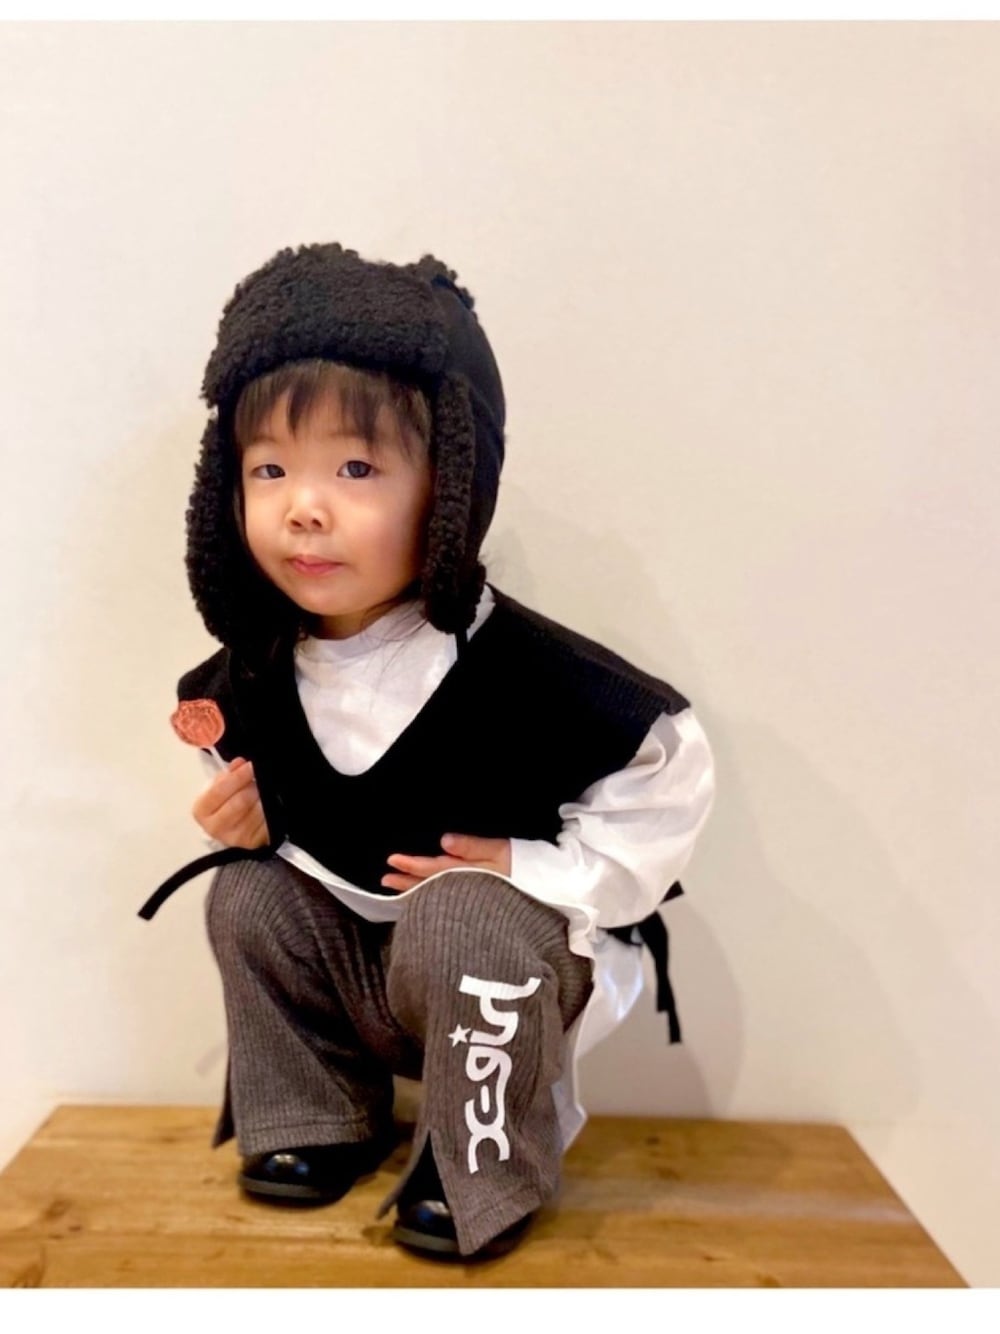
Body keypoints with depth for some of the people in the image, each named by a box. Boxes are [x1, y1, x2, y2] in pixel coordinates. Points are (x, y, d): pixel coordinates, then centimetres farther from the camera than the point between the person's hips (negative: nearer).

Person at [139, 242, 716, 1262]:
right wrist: (243, 821, -11)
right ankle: (319, 1117, 9)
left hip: (509, 953, -5)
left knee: (457, 915, -33)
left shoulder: (517, 667, -29)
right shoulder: (254, 675, -10)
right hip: (357, 967, 6)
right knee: (246, 895, -11)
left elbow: (672, 764, -22)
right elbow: (249, 782, 11)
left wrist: (543, 870, -21)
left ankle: (483, 1167, -7)